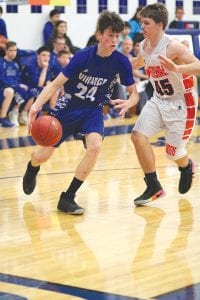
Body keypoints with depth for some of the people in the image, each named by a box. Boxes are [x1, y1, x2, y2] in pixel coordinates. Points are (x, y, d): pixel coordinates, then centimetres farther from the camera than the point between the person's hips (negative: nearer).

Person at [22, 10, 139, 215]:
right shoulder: (83, 56, -21)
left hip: (93, 110, 1)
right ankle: (31, 170, 44)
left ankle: (68, 198, -15)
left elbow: (134, 93, -5)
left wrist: (128, 103, -29)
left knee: (95, 146, -29)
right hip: (68, 107, -1)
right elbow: (56, 84, -18)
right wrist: (36, 106, -31)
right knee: (43, 155, 2)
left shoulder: (121, 62, -14)